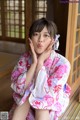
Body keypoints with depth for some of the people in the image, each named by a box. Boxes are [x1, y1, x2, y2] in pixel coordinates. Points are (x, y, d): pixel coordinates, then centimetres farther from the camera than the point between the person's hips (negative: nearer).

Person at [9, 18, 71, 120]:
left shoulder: (62, 63, -24)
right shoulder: (25, 58, -14)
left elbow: (43, 94, -30)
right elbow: (19, 88, -24)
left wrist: (40, 62, -32)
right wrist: (34, 62, -30)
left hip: (52, 105, -2)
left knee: (41, 101, -30)